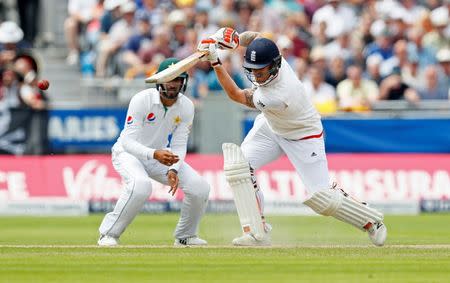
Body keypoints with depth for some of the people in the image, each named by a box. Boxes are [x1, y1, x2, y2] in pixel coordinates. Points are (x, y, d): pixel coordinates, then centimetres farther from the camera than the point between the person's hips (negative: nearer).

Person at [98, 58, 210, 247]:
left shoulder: (186, 107, -11)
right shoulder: (142, 100, -26)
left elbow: (179, 145, -9)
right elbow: (128, 142, -30)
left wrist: (173, 170, -29)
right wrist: (154, 154, -47)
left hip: (159, 155, 6)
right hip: (128, 153, -6)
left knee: (200, 187, -10)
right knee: (141, 185, -38)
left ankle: (185, 236, 13)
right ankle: (108, 234, -22)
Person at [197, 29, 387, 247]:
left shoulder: (281, 95, -41)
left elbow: (237, 96, -29)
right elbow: (253, 38, 2)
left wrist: (215, 62, -33)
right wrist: (230, 39, -20)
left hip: (303, 137, -8)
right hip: (270, 127, 8)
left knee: (321, 199, -8)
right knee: (239, 166, -12)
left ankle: (372, 222, 17)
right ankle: (258, 231, -2)